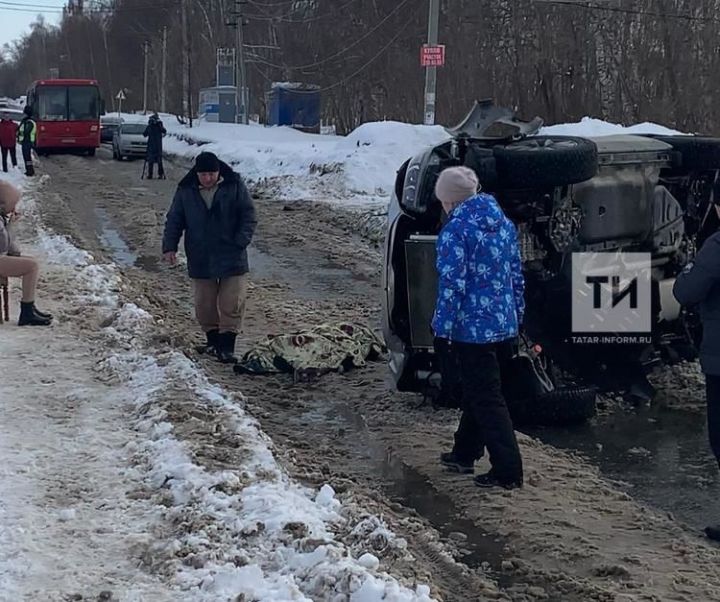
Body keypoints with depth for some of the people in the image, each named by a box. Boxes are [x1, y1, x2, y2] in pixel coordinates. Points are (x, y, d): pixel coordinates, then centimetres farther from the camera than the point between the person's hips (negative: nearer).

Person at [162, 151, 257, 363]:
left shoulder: (235, 186, -5)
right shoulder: (186, 191, 0)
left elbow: (249, 217, -2)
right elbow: (174, 220, 7)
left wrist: (241, 241, -13)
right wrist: (169, 246, -4)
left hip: (231, 258, -2)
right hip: (200, 260, 2)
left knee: (231, 305, -5)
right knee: (204, 305, 8)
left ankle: (227, 347, 0)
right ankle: (213, 341, 24)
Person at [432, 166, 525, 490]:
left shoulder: (455, 230, -15)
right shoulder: (504, 224, 9)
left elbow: (452, 284, -19)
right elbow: (517, 275, 14)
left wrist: (443, 327, -13)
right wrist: (517, 313, 22)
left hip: (473, 328, -8)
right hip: (505, 325, 8)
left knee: (486, 399, -2)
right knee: (477, 391, 21)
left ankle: (507, 470, -2)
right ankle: (464, 453, 34)